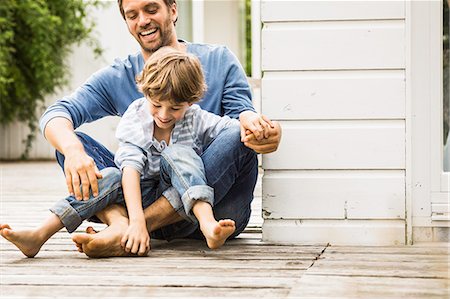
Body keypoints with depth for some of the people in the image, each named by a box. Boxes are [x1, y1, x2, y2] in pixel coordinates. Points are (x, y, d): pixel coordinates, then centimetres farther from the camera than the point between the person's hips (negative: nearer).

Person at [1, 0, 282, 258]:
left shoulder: (219, 60, 8)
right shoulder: (117, 78, 9)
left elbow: (242, 115, -5)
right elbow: (56, 114, -6)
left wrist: (251, 128, -32)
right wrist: (73, 150, -30)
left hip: (218, 206, -1)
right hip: (150, 199, 2)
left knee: (235, 140, -30)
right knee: (70, 142, -11)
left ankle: (133, 227, -41)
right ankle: (120, 222, -41)